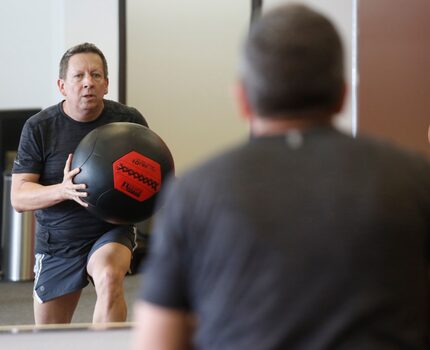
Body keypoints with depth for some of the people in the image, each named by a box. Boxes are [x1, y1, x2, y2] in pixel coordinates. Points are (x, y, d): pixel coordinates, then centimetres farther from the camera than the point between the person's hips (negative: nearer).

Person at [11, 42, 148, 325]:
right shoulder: (39, 128, -8)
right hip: (57, 242, 1)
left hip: (111, 231, -1)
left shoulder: (129, 120, -6)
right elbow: (19, 197, -12)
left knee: (110, 279, -36)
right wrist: (63, 190, -32)